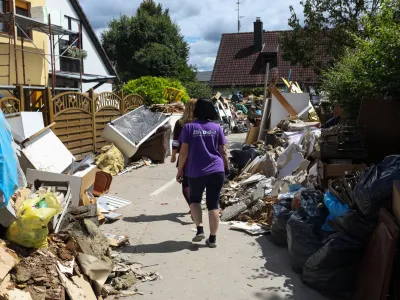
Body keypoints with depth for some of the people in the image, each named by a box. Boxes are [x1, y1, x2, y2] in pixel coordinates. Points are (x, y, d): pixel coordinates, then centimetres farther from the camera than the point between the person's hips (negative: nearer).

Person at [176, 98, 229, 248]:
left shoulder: (189, 127, -2)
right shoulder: (217, 127, 3)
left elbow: (184, 152, -4)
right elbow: (223, 152, 5)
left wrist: (180, 169, 6)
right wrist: (226, 168, 17)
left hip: (196, 172, -1)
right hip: (216, 171, 1)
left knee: (194, 200, 20)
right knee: (213, 204, 6)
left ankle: (200, 230, 7)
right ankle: (212, 238, 9)